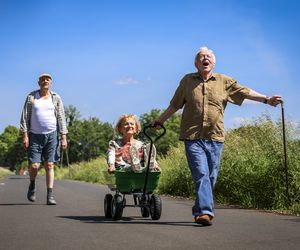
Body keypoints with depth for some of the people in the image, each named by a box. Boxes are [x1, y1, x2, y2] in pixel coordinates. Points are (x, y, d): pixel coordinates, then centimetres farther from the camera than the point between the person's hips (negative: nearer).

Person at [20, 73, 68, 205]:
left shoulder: (56, 98, 6)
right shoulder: (31, 97, 4)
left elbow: (61, 118, 5)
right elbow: (25, 117, 2)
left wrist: (64, 138, -1)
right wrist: (25, 135, -7)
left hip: (51, 135, 1)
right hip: (35, 136, 0)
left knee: (49, 166, -2)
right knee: (34, 166, -7)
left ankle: (50, 196, 1)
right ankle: (32, 185, 25)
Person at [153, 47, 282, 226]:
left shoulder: (224, 81, 11)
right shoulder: (187, 80, 10)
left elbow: (245, 92, 5)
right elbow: (175, 105, 19)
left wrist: (266, 100, -5)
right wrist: (160, 121, 23)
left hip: (215, 138, 2)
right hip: (193, 137, -2)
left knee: (211, 177, 7)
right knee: (201, 175, -15)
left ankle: (199, 211, 22)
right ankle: (206, 211, -19)